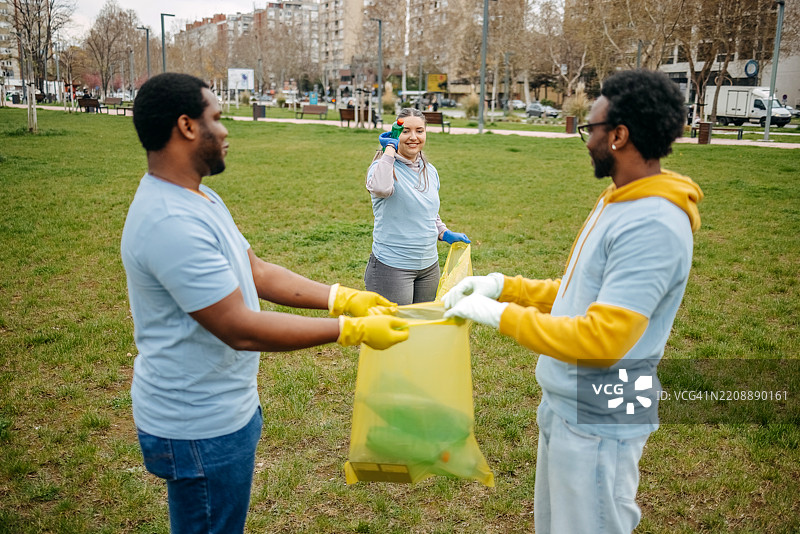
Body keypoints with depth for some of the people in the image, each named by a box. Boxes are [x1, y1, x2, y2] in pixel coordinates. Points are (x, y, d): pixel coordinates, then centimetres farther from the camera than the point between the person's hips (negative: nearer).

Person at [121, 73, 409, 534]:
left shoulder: (199, 198, 7)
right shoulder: (171, 222, -29)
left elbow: (255, 271, 7)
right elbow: (241, 329, -28)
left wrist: (343, 298, -2)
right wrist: (353, 331, -24)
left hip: (225, 407, 10)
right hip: (200, 430, -10)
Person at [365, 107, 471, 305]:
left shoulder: (430, 171, 11)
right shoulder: (385, 166, -10)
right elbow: (380, 188, -35)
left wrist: (445, 234, 8)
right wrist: (390, 148, -22)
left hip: (429, 266, 7)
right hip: (391, 266, -7)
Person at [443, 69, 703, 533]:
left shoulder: (653, 226, -25)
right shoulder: (619, 201, 8)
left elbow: (603, 338, -29)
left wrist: (501, 314, -22)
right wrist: (501, 285, 5)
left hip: (598, 425, -10)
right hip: (563, 406, 10)